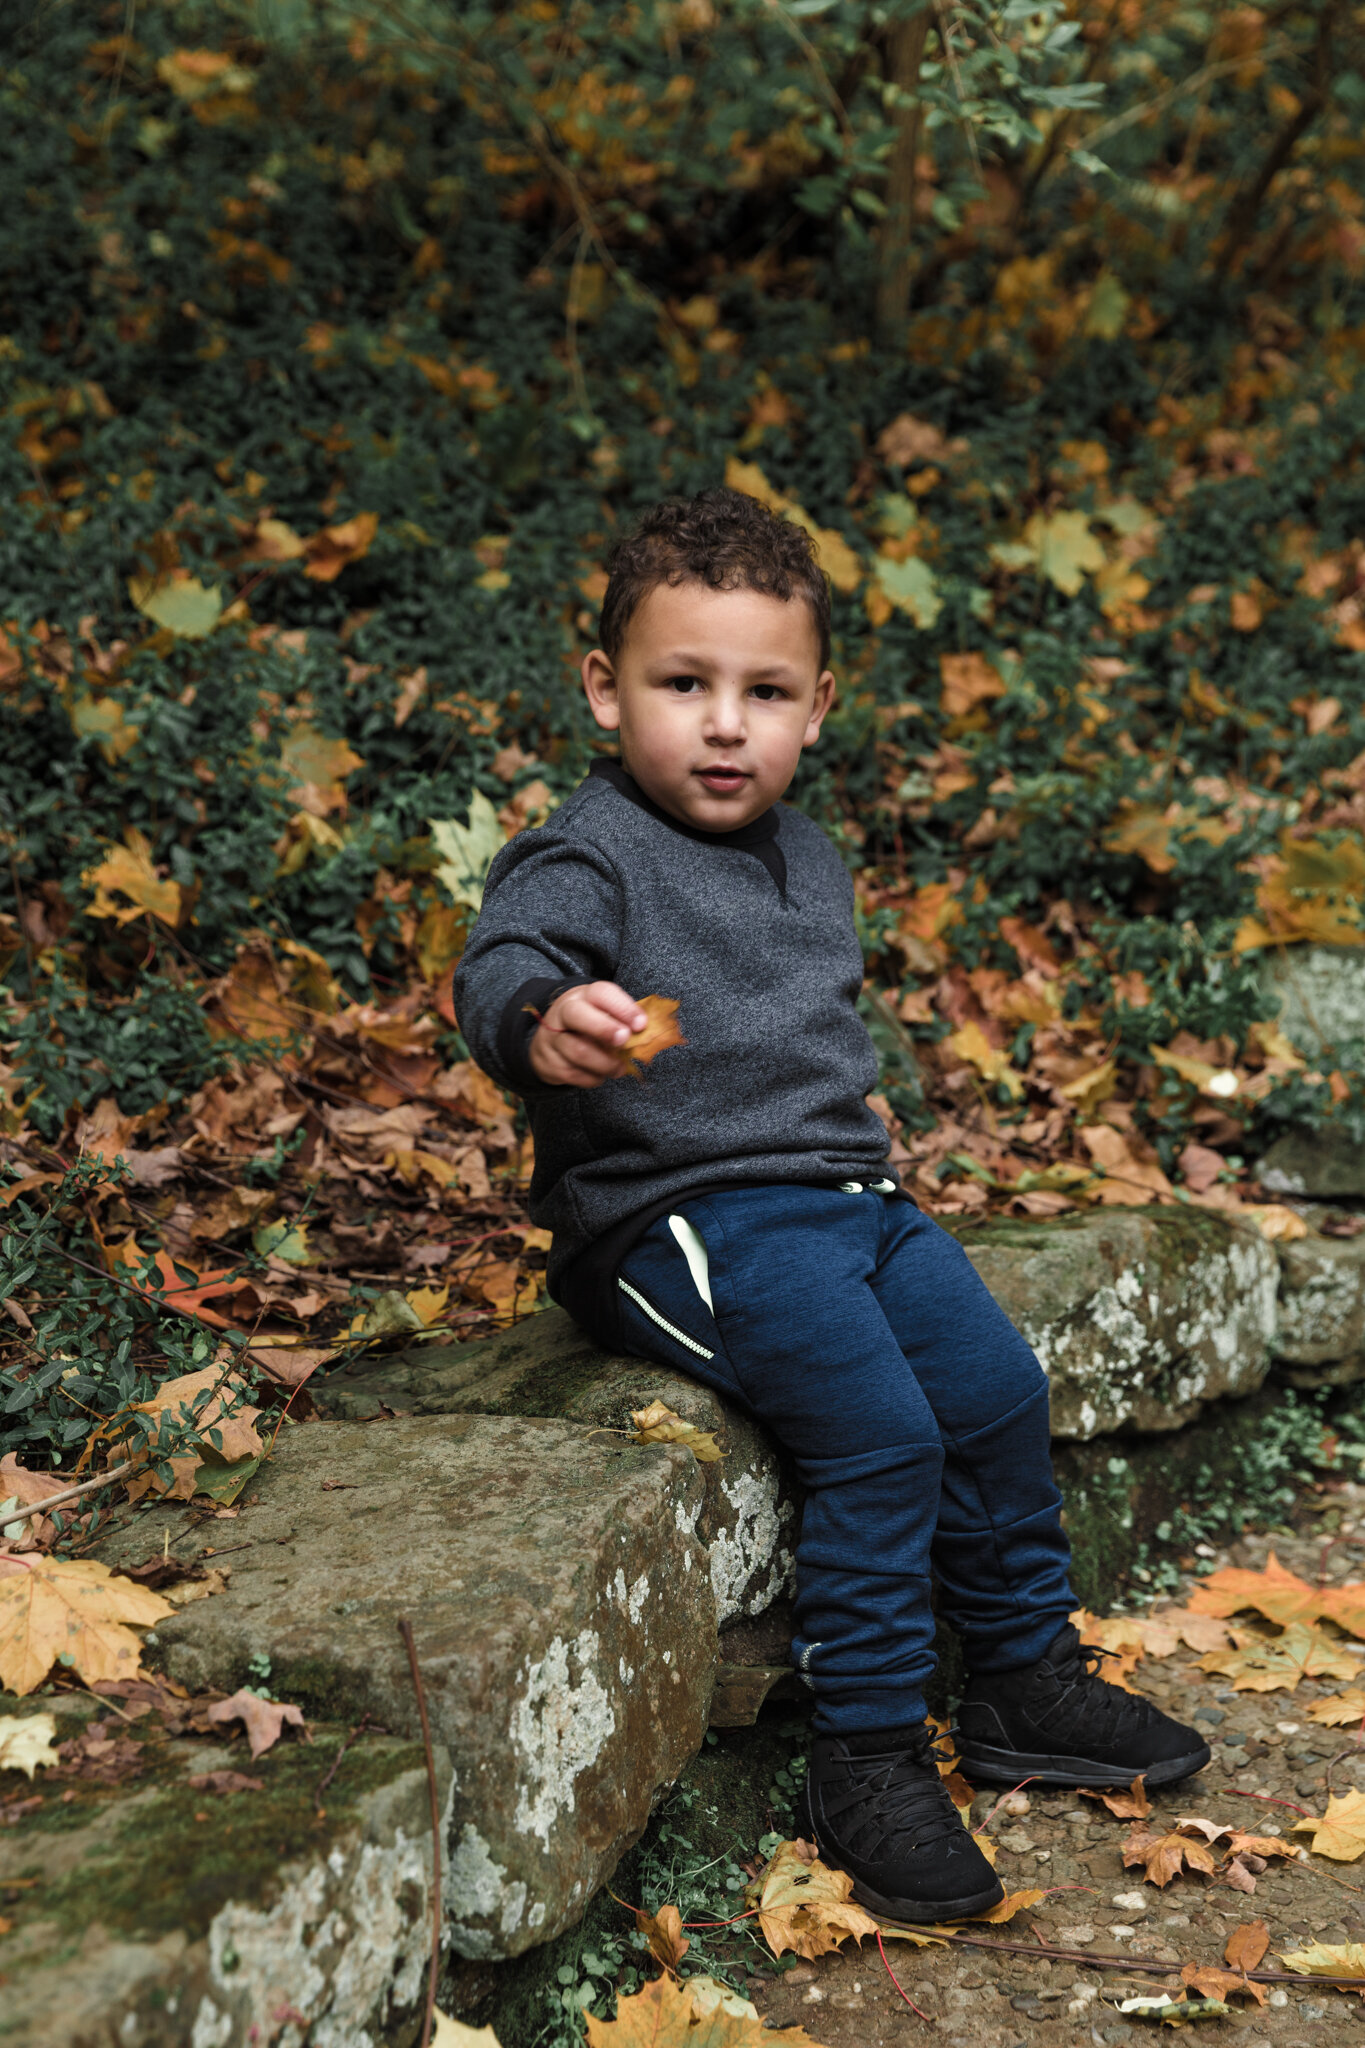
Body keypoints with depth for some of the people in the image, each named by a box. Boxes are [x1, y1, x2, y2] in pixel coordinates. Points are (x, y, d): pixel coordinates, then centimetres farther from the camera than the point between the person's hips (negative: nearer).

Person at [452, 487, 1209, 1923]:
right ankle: (867, 1760, -7)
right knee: (881, 1434, -21)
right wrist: (543, 1022, -51)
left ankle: (1027, 1683, 22)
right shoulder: (592, 853, -10)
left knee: (999, 1390, 2)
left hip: (841, 1195, 8)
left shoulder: (808, 861, 16)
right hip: (677, 1218, -8)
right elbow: (500, 965, -29)